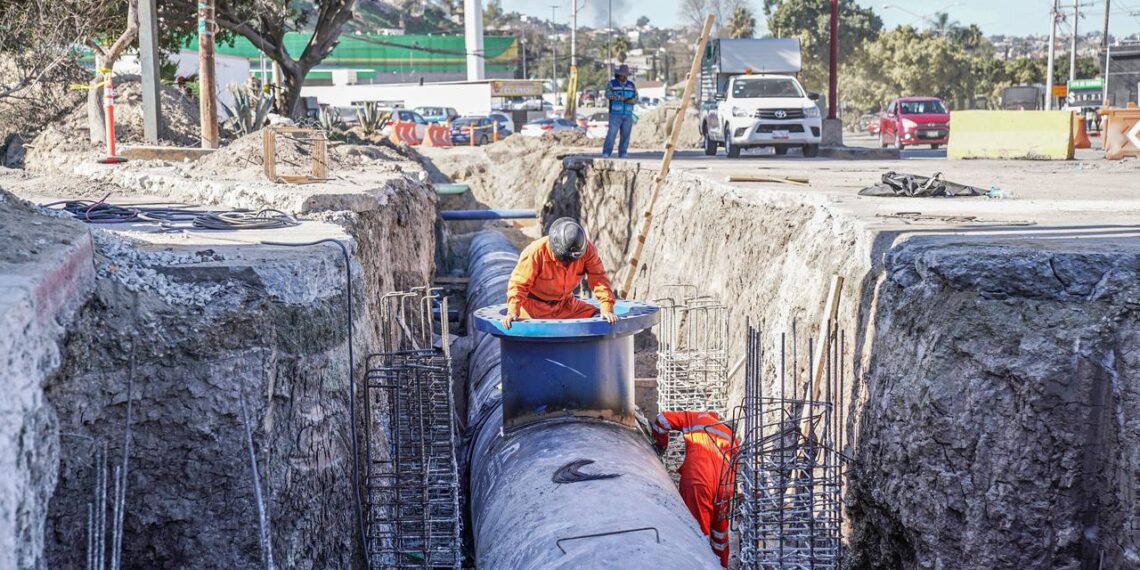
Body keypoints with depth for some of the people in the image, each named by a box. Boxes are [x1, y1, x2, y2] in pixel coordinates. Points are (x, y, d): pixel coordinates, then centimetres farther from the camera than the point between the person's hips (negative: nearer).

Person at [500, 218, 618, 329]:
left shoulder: (587, 249, -19)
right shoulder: (536, 252, -28)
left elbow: (598, 279, -17)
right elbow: (519, 283, -24)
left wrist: (606, 309, -26)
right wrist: (513, 312, -33)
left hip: (566, 305, 3)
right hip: (535, 307, -3)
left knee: (597, 315, -9)